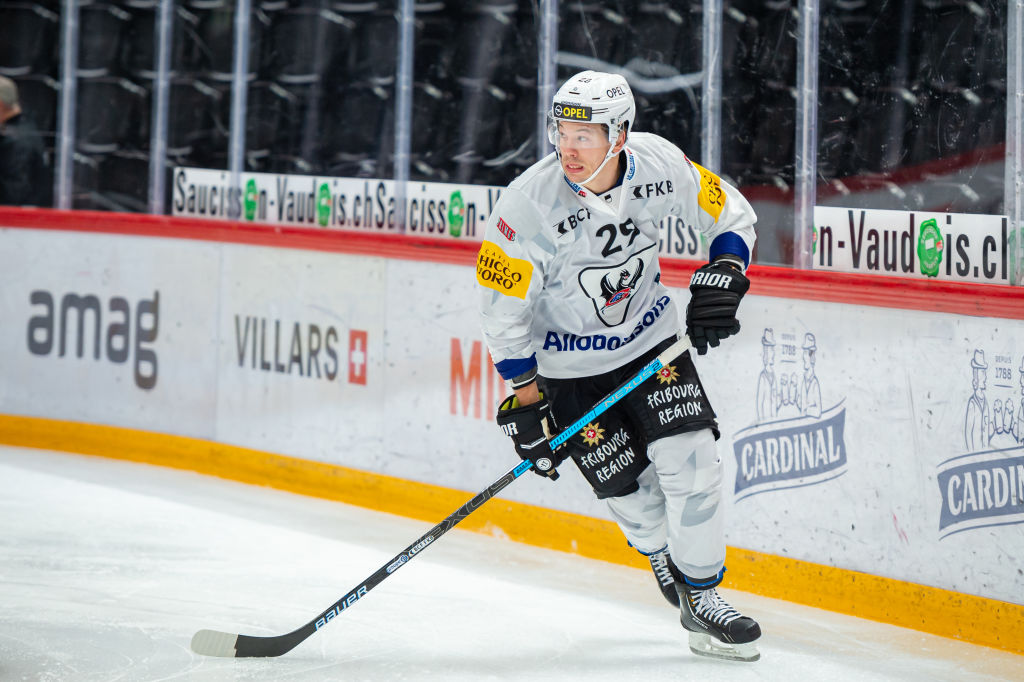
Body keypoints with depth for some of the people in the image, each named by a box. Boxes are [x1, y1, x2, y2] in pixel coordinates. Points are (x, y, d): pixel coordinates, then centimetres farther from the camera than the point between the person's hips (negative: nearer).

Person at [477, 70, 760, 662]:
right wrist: (526, 401, -15)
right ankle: (667, 559, 33)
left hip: (651, 338, 3)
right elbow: (504, 310, -17)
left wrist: (722, 278, -15)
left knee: (690, 460, -9)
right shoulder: (529, 205, -27)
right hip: (567, 362, -3)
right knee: (631, 489, -1)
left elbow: (730, 211, 1)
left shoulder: (658, 163, -18)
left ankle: (702, 595, 7)